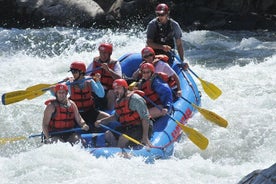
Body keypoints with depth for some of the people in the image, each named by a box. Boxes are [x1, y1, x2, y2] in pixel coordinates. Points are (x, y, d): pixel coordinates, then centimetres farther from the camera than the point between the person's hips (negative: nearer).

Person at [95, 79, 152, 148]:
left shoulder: (135, 99, -17)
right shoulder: (118, 101, 10)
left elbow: (145, 118, -21)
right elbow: (116, 116, 27)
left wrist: (145, 137, -28)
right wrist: (102, 121, 14)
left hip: (140, 128, -9)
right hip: (127, 127, 9)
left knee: (123, 138, -30)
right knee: (108, 135, 5)